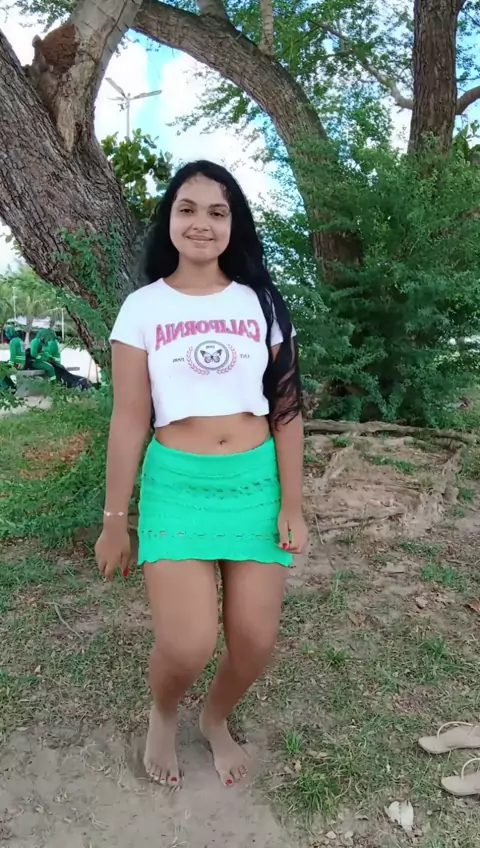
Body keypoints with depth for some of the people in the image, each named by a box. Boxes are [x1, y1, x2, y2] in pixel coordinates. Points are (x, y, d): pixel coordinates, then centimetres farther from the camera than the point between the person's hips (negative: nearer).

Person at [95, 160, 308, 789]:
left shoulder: (262, 302, 4)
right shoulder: (143, 307, 1)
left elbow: (286, 409, 4)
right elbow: (128, 420, 0)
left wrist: (292, 504, 0)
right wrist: (115, 519, 2)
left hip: (257, 480, 2)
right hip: (177, 482, -2)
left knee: (255, 641, 2)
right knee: (187, 646, -12)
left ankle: (216, 720, 38)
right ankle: (162, 714, 28)